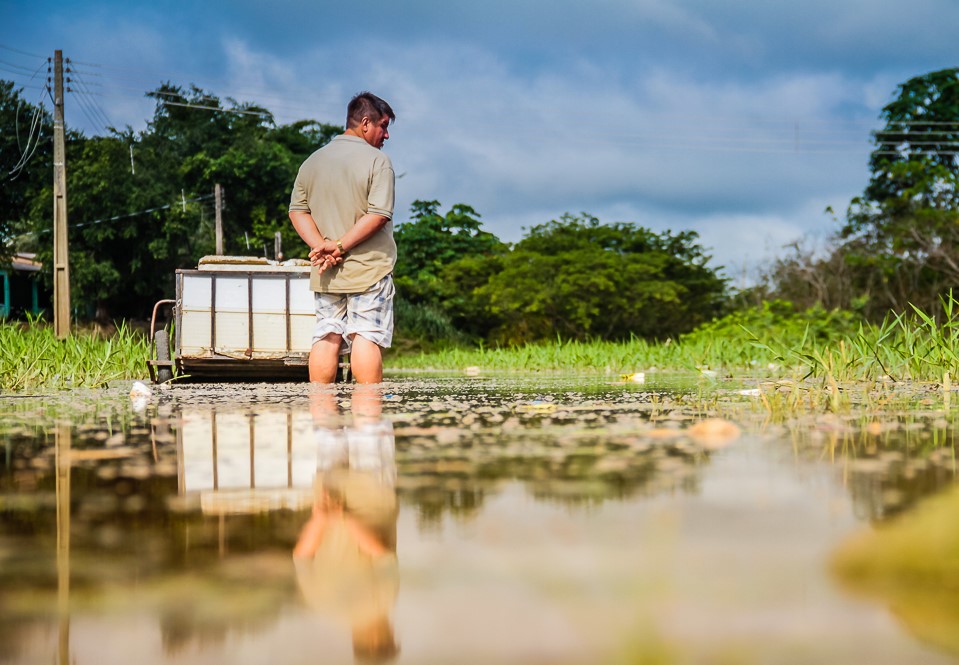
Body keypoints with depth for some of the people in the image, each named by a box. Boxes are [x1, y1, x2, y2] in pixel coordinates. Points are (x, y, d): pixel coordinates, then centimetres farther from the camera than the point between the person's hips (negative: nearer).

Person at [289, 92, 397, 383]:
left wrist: (321, 246, -5)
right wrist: (340, 246, -14)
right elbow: (379, 214, -17)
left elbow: (297, 211, 7)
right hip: (368, 270, -5)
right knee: (367, 337, -4)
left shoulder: (312, 161, 12)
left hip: (326, 273, 5)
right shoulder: (377, 160, -7)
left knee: (326, 337, 8)